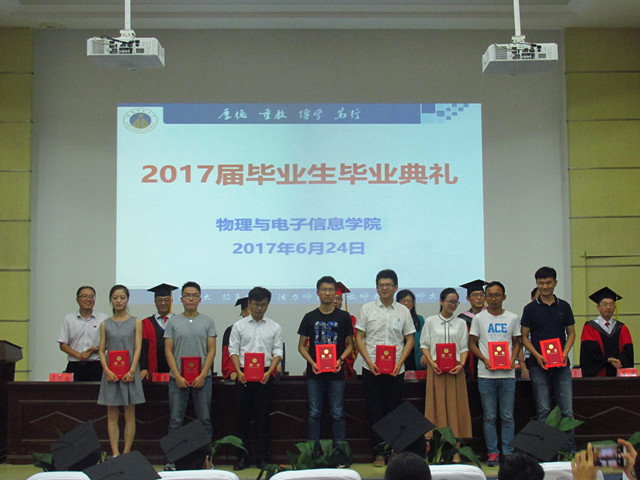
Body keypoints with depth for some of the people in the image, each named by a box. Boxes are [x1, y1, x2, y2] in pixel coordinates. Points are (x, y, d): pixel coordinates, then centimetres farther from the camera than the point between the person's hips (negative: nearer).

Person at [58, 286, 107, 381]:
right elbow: (63, 345, 7)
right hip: (75, 366, 1)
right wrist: (79, 355, -8)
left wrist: (95, 349, -11)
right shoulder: (69, 318, 10)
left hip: (96, 366, -1)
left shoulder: (103, 318, 8)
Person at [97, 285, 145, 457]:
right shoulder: (105, 324, 8)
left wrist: (132, 370, -13)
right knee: (112, 415, 1)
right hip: (111, 373, 1)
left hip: (129, 373, -1)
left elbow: (138, 348, -1)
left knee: (129, 415, 1)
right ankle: (115, 454, 2)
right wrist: (107, 370, -10)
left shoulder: (135, 322, 5)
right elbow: (102, 349, 5)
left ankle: (126, 453, 5)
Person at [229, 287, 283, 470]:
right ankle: (242, 457, 9)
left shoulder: (274, 327, 8)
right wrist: (239, 371, -11)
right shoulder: (239, 326, 7)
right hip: (243, 375, 0)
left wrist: (269, 372, -12)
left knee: (262, 417, 2)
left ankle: (262, 458, 8)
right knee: (242, 416, 2)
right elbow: (233, 350, 3)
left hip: (264, 376, 0)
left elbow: (277, 352, 3)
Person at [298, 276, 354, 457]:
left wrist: (341, 360, -10)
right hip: (314, 373, 1)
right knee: (314, 413, 3)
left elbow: (350, 344, 9)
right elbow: (301, 346, 8)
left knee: (337, 413, 1)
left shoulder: (344, 317, 5)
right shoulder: (310, 317, 6)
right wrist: (312, 362, -8)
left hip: (336, 372, -1)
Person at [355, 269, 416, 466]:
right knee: (375, 411, 0)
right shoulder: (367, 309, 4)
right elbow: (359, 338, 3)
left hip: (395, 370, 1)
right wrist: (369, 362, -9)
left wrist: (400, 363, -6)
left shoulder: (403, 311, 7)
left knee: (393, 411, 3)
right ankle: (379, 453, 4)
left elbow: (410, 339, 8)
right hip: (372, 369, -1)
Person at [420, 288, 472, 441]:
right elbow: (424, 345, 5)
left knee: (456, 406, -1)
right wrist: (432, 363, -9)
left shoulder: (461, 323, 11)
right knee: (437, 405, -2)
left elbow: (464, 347, 9)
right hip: (436, 368, -1)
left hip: (455, 369, 1)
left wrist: (461, 365, -8)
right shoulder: (430, 321, 7)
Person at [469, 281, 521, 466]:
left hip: (507, 373, 1)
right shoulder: (479, 318, 5)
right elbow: (472, 343, 6)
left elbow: (516, 342, 14)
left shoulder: (512, 318, 9)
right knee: (489, 416, 2)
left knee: (507, 416, 2)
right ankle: (492, 452, 9)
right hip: (486, 373, -1)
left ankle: (508, 452, 9)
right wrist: (485, 360, -9)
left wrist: (512, 359, -4)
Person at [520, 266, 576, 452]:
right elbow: (524, 337, 3)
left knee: (567, 409, 0)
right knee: (543, 411, 1)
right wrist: (537, 355, -12)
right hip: (539, 365, -1)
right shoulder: (530, 309, 3)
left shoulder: (564, 307, 8)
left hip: (562, 364, 1)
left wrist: (565, 353, -5)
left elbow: (571, 333, 13)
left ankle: (571, 449, 6)